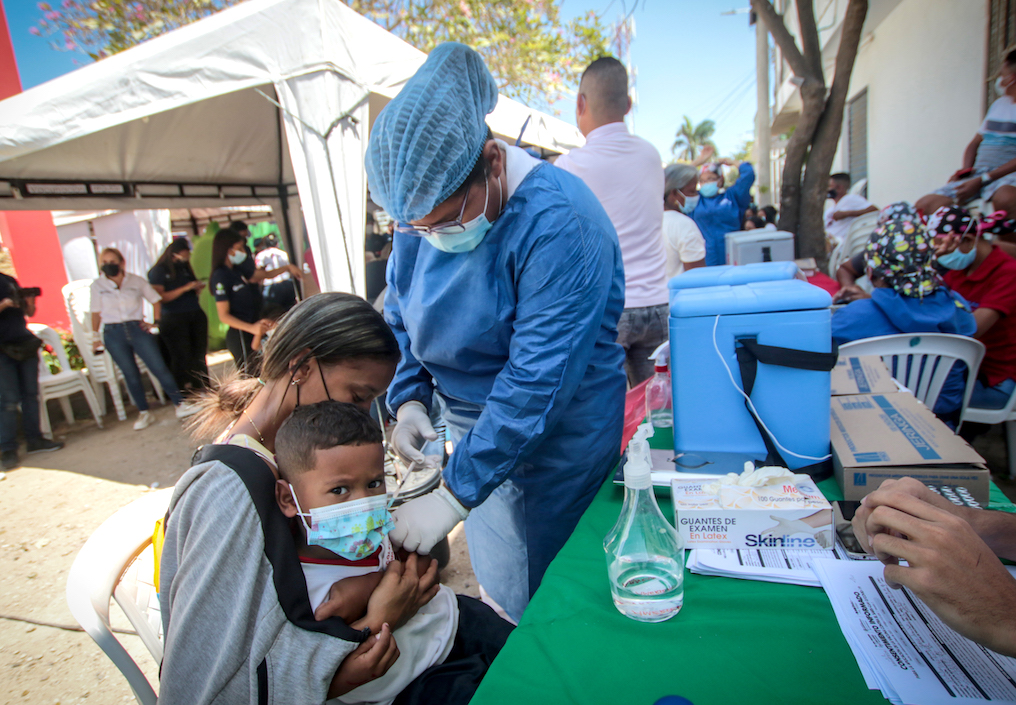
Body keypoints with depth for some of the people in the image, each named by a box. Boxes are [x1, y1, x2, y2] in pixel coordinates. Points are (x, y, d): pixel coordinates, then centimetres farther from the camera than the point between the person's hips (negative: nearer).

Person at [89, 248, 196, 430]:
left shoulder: (136, 281, 4)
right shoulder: (97, 286, 5)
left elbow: (156, 300, 13)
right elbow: (96, 313, 10)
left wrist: (155, 321, 4)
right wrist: (95, 337, 8)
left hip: (137, 329, 0)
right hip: (113, 334, 1)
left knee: (160, 368, -7)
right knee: (131, 375, 4)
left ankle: (180, 405, -2)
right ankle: (144, 413, 14)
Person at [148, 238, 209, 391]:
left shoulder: (185, 268, 16)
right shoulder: (157, 271, -1)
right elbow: (161, 297, -12)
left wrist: (197, 287, 3)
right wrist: (185, 288, -18)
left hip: (196, 315, 6)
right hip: (174, 319, -5)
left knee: (200, 354, 6)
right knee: (182, 356, -5)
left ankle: (203, 387, 14)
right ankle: (185, 391, 2)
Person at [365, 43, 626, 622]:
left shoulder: (557, 221, -26)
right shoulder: (425, 211, -3)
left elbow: (537, 381, -30)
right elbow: (400, 319, 10)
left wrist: (453, 497, -27)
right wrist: (409, 399, -7)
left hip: (557, 439, -6)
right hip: (470, 426, 6)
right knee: (497, 586, 20)